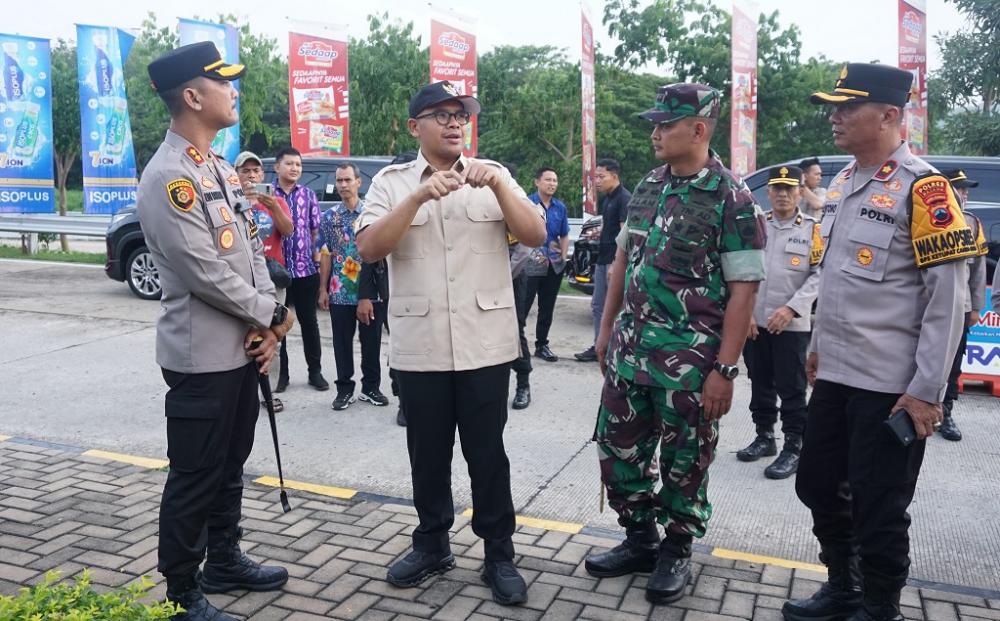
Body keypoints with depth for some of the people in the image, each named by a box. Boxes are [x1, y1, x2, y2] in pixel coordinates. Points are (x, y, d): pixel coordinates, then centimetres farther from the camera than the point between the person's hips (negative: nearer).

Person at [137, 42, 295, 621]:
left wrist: (266, 326, -2)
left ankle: (225, 562, 38)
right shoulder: (168, 177, -17)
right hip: (203, 355, -9)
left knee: (231, 466, 20)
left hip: (244, 347, 9)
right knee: (195, 477, 4)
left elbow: (253, 250, 11)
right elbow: (206, 274, -22)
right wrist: (273, 316, -10)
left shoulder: (223, 169, 12)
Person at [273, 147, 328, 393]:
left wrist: (317, 256, 1)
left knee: (309, 321, 10)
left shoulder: (308, 195, 7)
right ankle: (280, 373, 19)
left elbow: (316, 231, 9)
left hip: (306, 268, 2)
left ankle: (315, 371, 20)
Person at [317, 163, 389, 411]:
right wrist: (323, 289, 1)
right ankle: (345, 389, 19)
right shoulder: (329, 217, 6)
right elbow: (325, 255, 6)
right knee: (342, 343, 7)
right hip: (339, 292, 1)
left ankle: (371, 387, 20)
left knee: (372, 342, 7)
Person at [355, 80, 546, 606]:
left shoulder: (493, 175, 5)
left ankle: (499, 554, 21)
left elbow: (536, 236, -4)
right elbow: (369, 249, -10)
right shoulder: (391, 182, 3)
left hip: (485, 344, 0)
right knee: (428, 454, 14)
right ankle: (432, 544, 32)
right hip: (419, 346, 1)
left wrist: (497, 185, -18)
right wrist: (420, 196, -21)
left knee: (487, 454, 7)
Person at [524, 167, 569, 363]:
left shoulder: (560, 207, 10)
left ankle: (542, 345, 23)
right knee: (523, 306, -6)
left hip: (554, 265, 6)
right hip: (532, 264, -6)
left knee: (547, 308, 13)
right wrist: (532, 254, -11)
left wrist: (563, 257, 7)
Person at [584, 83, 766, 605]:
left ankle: (676, 551, 29)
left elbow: (742, 291, -13)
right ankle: (640, 540, 32)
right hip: (630, 347, 6)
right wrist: (606, 329, 13)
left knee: (685, 460, 9)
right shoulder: (647, 187, 8)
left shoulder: (732, 200, -11)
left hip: (689, 356, -6)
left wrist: (724, 370, -17)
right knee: (618, 447, 13)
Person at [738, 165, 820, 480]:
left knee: (791, 388, 1)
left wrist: (792, 308, -17)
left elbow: (819, 274, -6)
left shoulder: (811, 229, 0)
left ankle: (794, 448, 10)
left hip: (792, 325, -4)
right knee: (760, 383, 14)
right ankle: (764, 437, 28)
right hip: (754, 322, 4)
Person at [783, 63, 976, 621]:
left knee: (878, 508, 4)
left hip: (891, 386, -8)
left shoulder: (923, 187, -13)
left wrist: (928, 390, -17)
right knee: (818, 487, 16)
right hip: (834, 375, 8)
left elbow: (949, 296, -16)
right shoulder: (841, 184, 11)